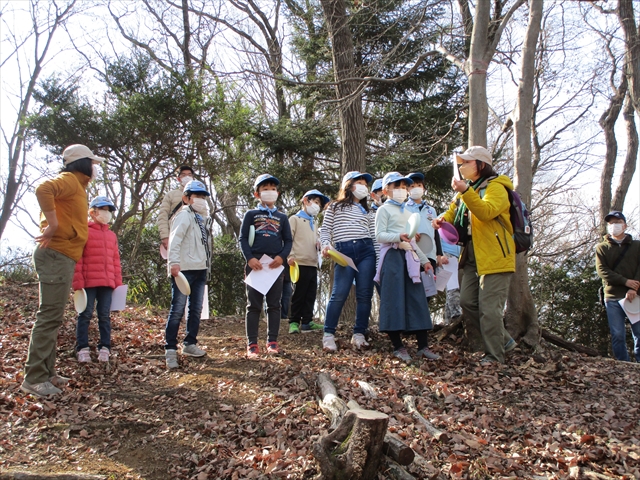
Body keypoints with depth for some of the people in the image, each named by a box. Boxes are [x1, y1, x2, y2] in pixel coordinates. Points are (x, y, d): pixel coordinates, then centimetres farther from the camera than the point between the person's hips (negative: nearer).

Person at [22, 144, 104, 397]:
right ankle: (34, 378, -7)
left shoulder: (76, 186, 21)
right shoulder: (69, 180, -8)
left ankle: (46, 373, 19)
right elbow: (43, 189, -29)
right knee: (49, 316, -10)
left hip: (62, 257, 10)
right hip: (56, 255, -10)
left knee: (52, 316, 12)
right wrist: (52, 224, -25)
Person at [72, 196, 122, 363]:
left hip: (107, 283, 5)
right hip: (89, 282, -5)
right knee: (85, 315, 1)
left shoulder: (112, 235, 15)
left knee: (105, 316, 7)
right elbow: (77, 259, -6)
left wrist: (118, 282, 11)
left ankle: (104, 348, 13)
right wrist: (78, 282, -11)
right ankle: (82, 349, 7)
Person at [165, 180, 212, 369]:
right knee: (177, 310, -8)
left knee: (196, 309, 13)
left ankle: (190, 344, 24)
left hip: (200, 269, 9)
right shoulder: (184, 215, -5)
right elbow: (174, 240, -18)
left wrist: (207, 268, 16)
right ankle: (170, 349, -5)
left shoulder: (204, 218, 20)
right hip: (184, 269, -8)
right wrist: (174, 262, -29)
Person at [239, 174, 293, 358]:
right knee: (254, 305, -1)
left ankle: (272, 342, 11)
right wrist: (250, 258, -13)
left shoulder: (282, 217, 15)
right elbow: (243, 239, 2)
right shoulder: (251, 214, 9)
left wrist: (282, 257, -8)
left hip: (275, 265, 2)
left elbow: (288, 241, 11)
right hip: (255, 264, -2)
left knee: (274, 305, 5)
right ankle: (252, 344, 1)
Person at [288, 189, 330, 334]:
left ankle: (307, 322, 11)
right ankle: (294, 322, 3)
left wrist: (319, 243, 7)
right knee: (299, 294, -4)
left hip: (313, 264, 7)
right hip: (301, 263, -7)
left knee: (310, 295, 6)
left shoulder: (315, 222, 25)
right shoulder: (295, 219, 1)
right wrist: (290, 256, -17)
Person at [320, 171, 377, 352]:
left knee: (364, 294, -2)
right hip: (343, 252, -3)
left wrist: (380, 258, 6)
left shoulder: (368, 212, 23)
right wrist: (326, 245, -10)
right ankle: (329, 335, -4)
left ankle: (359, 335, 6)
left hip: (366, 251, 4)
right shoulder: (334, 207, 15)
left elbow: (374, 236, 16)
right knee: (339, 294, -12)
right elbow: (325, 230, 9)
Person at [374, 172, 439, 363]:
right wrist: (399, 237, -25)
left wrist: (425, 260, 22)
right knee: (394, 300, -6)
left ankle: (423, 346, 5)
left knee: (417, 299, 1)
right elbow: (379, 235, -9)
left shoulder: (408, 212, 25)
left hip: (409, 256, 7)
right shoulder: (384, 210, 3)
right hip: (392, 256, -7)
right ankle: (398, 346, 0)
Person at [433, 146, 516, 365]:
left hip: (495, 256, -9)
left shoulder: (496, 187, -7)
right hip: (473, 257, 9)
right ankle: (503, 339, 21)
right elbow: (453, 212, 19)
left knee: (489, 308, -8)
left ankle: (494, 356, 4)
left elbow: (486, 212, -26)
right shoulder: (468, 189, 19)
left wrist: (465, 191, -37)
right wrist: (443, 220, -4)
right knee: (467, 302, 7)